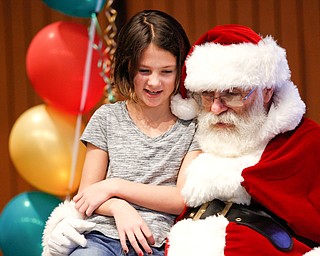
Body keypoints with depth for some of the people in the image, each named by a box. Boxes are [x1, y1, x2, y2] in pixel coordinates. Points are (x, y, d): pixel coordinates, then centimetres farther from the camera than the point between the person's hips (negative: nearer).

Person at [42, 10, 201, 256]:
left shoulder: (192, 125, 9)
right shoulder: (107, 118, 13)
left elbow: (185, 199, 0)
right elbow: (86, 196, 11)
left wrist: (115, 186, -3)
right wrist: (119, 208, -11)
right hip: (100, 236, 1)